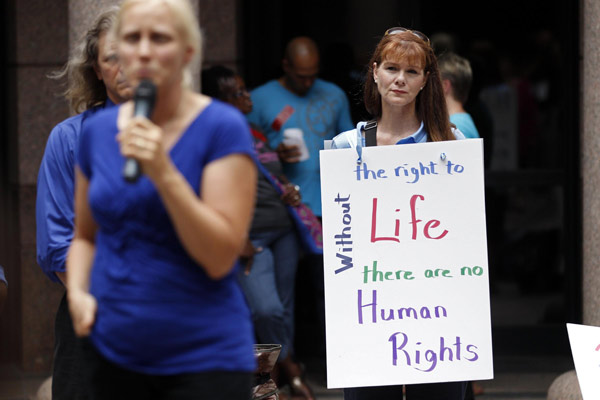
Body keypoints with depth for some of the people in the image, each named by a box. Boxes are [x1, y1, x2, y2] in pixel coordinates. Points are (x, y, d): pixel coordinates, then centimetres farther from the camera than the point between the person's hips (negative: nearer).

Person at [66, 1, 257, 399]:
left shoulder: (223, 127, -9)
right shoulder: (99, 130, 5)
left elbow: (221, 257, -14)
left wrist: (164, 174, -23)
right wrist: (77, 292, -1)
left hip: (204, 356, -4)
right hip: (112, 349, 4)